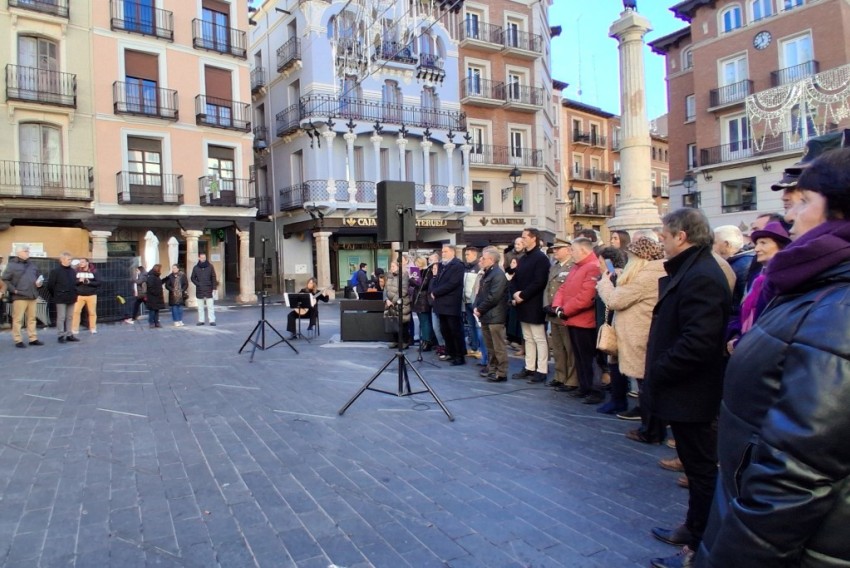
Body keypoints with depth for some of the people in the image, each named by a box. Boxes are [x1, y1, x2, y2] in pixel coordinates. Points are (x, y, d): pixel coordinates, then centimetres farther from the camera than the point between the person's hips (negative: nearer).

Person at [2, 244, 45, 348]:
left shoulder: (32, 265, 16)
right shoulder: (12, 264, -3)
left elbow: (39, 276, 27)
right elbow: (5, 280, -6)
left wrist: (39, 283, 7)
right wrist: (14, 290, -13)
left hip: (32, 296, 6)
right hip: (19, 297, -6)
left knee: (32, 318, 10)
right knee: (18, 319, -2)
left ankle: (33, 338, 15)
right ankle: (18, 340, 4)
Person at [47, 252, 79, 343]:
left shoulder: (73, 271, 11)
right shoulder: (55, 271, -6)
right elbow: (50, 285, -6)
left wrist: (74, 294, 13)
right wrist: (55, 296, 0)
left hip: (71, 298, 6)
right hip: (61, 299, -5)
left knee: (70, 317, 10)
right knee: (61, 317, -2)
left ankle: (69, 334, 16)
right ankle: (61, 335, 2)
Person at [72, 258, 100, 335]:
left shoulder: (93, 272, 2)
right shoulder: (77, 271, 4)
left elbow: (98, 283, -2)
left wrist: (89, 282, -16)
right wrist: (79, 281, -15)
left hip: (91, 295, -1)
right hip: (79, 295, 1)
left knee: (92, 312, 4)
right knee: (76, 311, -6)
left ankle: (93, 328, 17)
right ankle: (75, 329, 2)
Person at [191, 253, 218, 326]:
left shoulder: (210, 266, 2)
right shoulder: (196, 268, 5)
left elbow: (213, 277, 2)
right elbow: (193, 278, 10)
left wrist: (214, 287, -6)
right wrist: (198, 284, -6)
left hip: (208, 290, -2)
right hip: (199, 290, 2)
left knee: (210, 306, -3)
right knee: (200, 307, 8)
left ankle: (212, 320, -3)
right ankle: (201, 320, 14)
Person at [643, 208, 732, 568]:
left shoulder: (701, 277, -23)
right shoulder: (691, 271, 10)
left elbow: (697, 342, -30)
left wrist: (657, 373, -19)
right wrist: (659, 372, 11)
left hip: (690, 394, -10)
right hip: (686, 390, 10)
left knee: (701, 468, 4)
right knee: (697, 466, 21)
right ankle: (694, 529, 37)